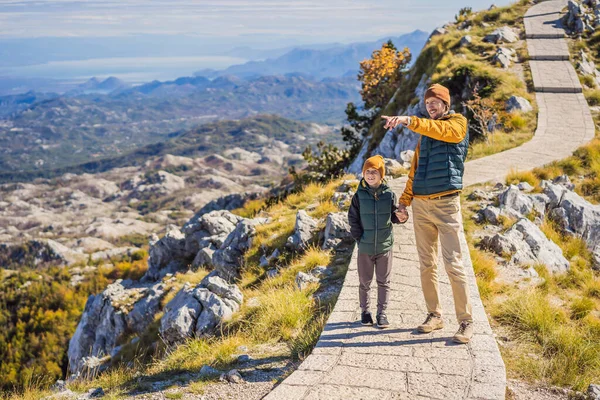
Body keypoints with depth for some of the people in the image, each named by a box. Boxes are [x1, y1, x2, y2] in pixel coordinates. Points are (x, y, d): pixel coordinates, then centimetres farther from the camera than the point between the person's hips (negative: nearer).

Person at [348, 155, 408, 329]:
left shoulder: (389, 194, -3)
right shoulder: (359, 196, -4)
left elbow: (393, 215, 6)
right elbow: (353, 218, 0)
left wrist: (400, 217, -16)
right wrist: (359, 237, -6)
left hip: (385, 245, 0)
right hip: (365, 248, 0)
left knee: (383, 282, 8)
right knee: (364, 282, 10)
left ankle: (382, 312, 18)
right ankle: (365, 311, 25)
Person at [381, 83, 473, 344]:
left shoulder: (457, 123, 1)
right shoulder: (425, 132, 19)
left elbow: (440, 130, -23)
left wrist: (409, 121, -36)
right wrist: (405, 200, 9)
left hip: (446, 204, -6)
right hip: (420, 205, 6)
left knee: (453, 264, -8)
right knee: (426, 264, 9)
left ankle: (466, 321, -1)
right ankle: (434, 315, 19)